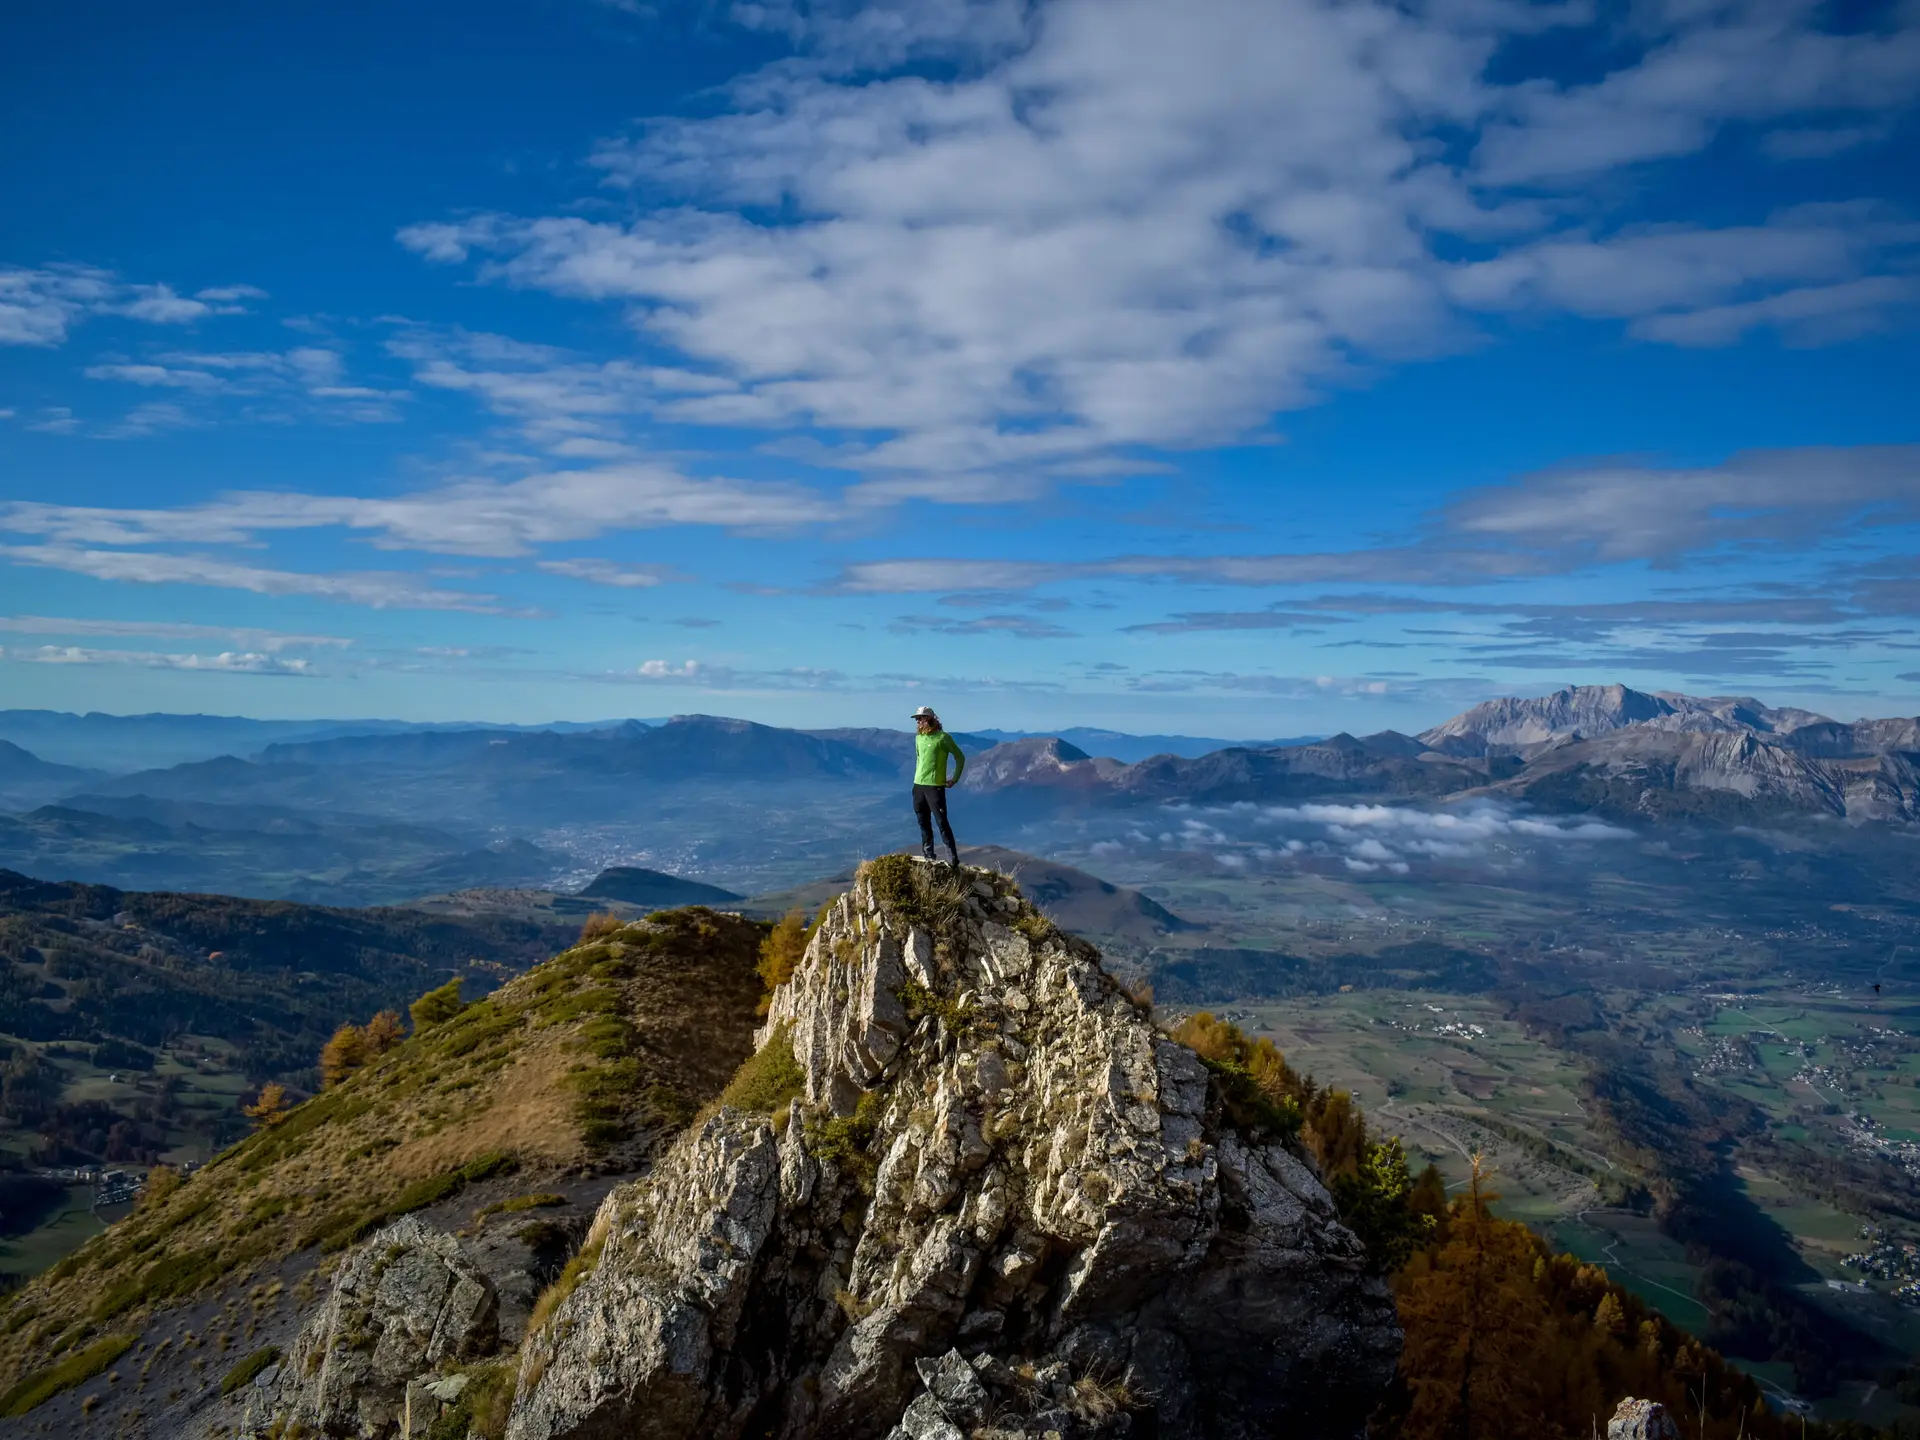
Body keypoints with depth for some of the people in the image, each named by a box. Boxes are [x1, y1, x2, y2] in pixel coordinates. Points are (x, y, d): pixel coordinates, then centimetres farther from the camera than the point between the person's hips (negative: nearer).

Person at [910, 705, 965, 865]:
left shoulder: (943, 737, -9)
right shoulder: (918, 738, 9)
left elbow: (960, 758, -3)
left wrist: (955, 779, -5)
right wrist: (918, 776, 16)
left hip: (935, 786, -7)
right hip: (918, 785, 7)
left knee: (942, 822, -9)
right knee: (923, 822, 12)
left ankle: (952, 857, -6)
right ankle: (928, 854, 21)